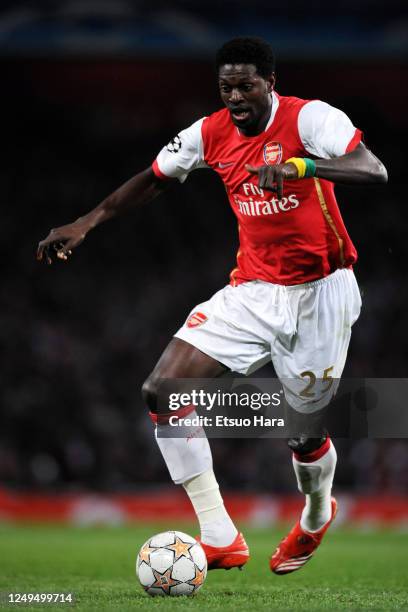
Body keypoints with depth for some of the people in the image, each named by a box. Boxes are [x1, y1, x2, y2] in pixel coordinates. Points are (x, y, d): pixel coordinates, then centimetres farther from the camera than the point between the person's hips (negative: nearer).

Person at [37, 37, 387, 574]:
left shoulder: (309, 118, -16)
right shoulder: (210, 133, 0)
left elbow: (374, 171, -31)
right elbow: (154, 179, 18)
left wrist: (299, 165, -47)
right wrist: (87, 222, 11)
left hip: (319, 292, -5)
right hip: (252, 289, 5)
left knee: (306, 433, 3)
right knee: (162, 391, -12)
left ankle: (317, 517, 42)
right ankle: (220, 539, -11)